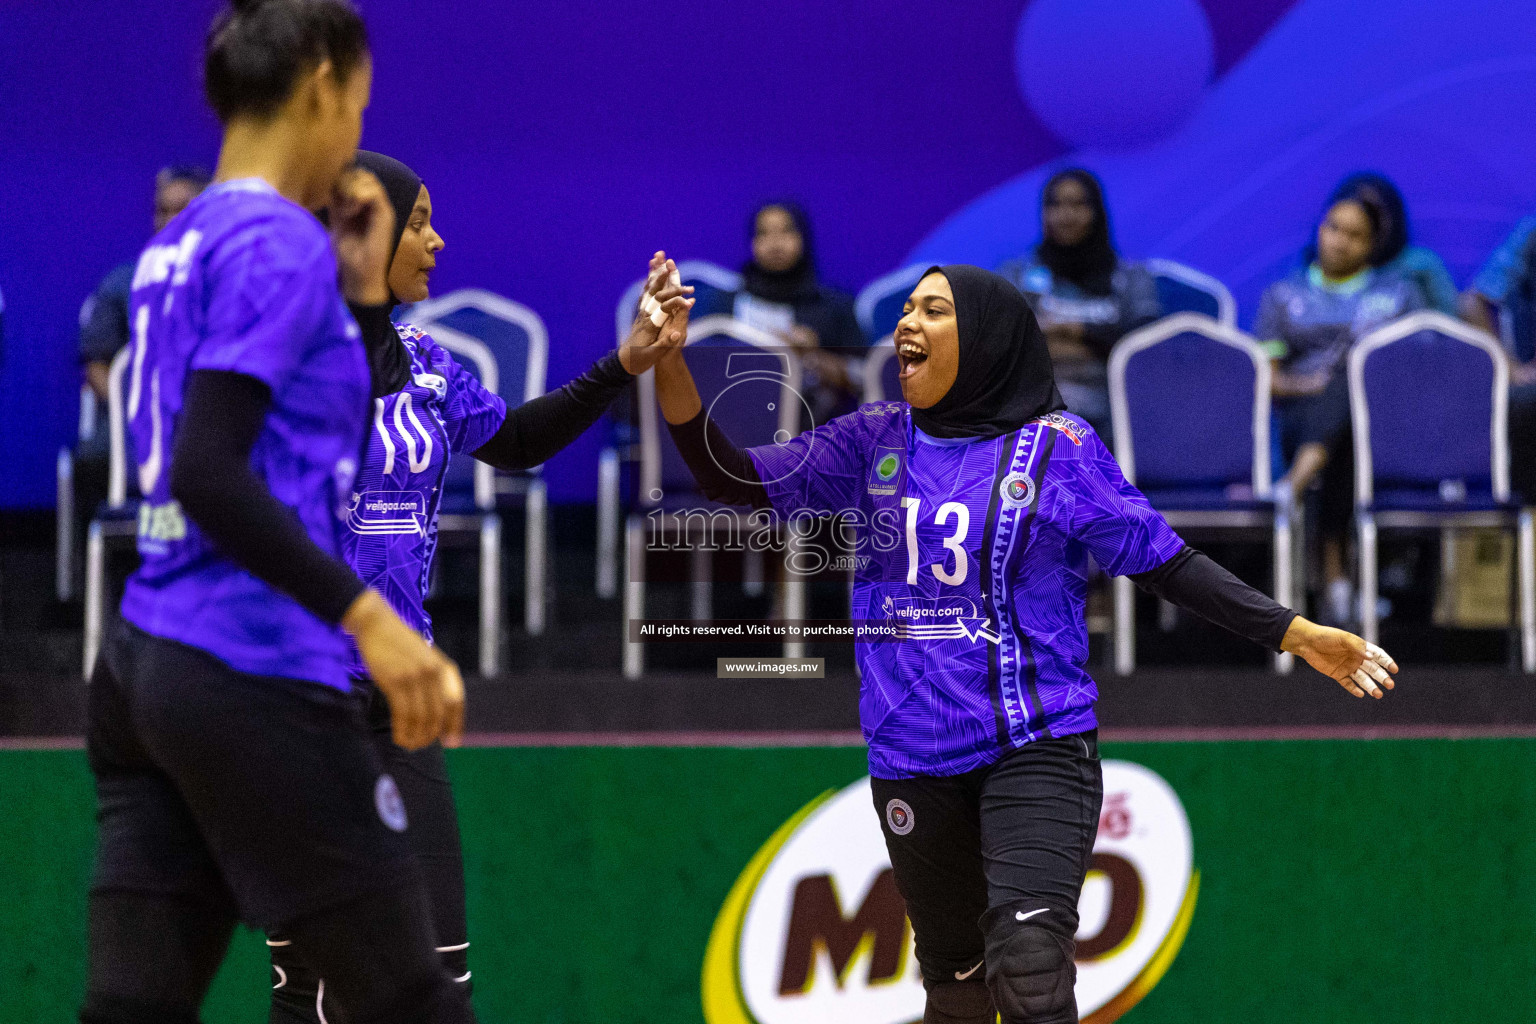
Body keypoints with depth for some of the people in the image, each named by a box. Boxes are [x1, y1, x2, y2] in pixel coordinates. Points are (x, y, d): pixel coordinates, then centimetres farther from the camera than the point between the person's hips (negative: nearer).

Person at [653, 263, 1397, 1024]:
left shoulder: (1056, 448, -4)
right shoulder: (877, 441, 5)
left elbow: (1165, 563, 0)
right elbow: (736, 480, 2)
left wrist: (1296, 634, -5)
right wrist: (668, 365, -10)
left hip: (1036, 747, -4)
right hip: (913, 757, 4)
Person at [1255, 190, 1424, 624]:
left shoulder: (1400, 293, 22)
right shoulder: (1284, 295, 21)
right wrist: (1300, 385, -9)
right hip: (1304, 414, -1)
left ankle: (1294, 486, -49)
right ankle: (1334, 573, -45)